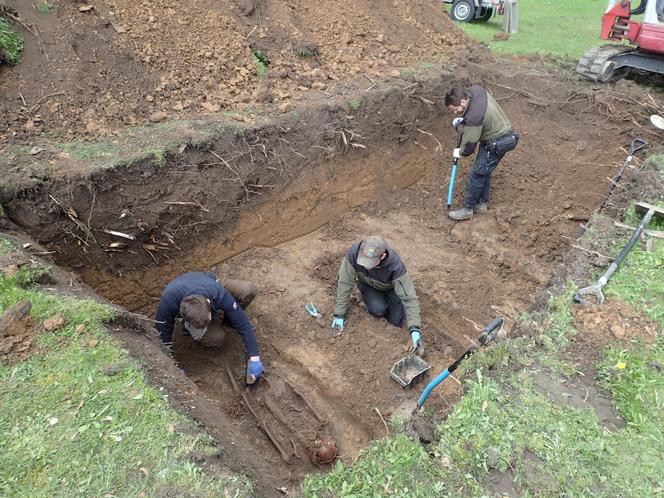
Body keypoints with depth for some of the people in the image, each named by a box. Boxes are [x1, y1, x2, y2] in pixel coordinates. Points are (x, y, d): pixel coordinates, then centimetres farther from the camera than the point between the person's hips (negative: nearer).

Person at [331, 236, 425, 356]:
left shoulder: (395, 265, -41)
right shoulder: (353, 254, -37)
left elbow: (409, 298, -37)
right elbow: (345, 283, -25)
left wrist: (415, 330, -44)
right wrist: (339, 314, -23)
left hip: (390, 287, -1)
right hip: (368, 284, 1)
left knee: (397, 321, -11)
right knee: (378, 310, -24)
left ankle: (387, 299, 18)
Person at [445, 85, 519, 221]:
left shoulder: (473, 118, -34)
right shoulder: (476, 90, -7)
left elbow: (469, 144, -21)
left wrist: (461, 152, 1)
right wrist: (462, 121, 0)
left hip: (496, 144, -10)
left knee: (476, 174, -2)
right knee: (484, 172, 19)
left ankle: (467, 209, 10)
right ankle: (482, 203, 32)